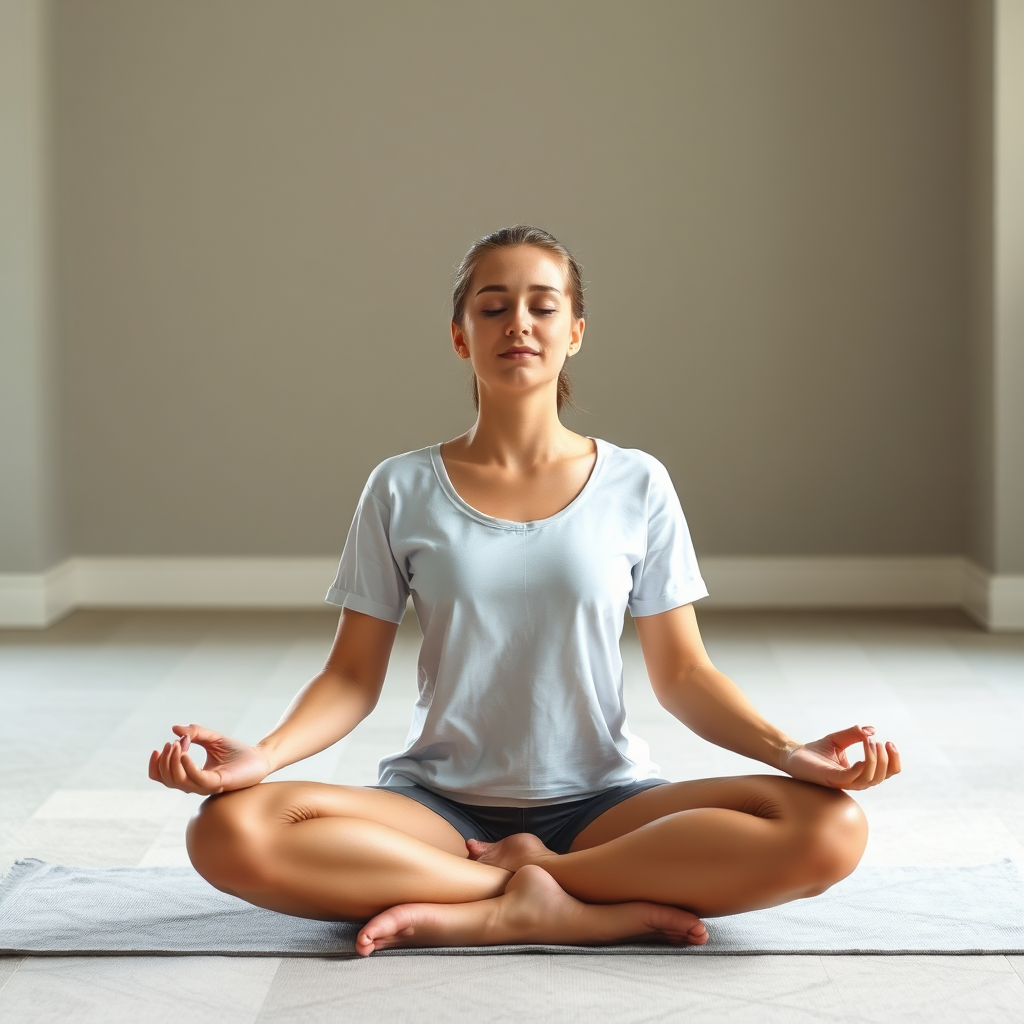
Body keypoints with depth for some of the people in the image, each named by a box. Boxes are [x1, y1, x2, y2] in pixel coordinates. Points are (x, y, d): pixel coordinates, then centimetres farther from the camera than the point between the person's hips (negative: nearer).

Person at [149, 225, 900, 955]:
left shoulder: (636, 487, 4)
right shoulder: (403, 491, 4)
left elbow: (683, 674, 5)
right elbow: (354, 677, 3)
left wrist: (789, 751, -13)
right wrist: (263, 755, -17)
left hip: (600, 806, 1)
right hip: (439, 808, 0)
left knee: (829, 830, -27)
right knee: (229, 833, -30)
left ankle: (490, 901, -20)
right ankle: (577, 909, -24)